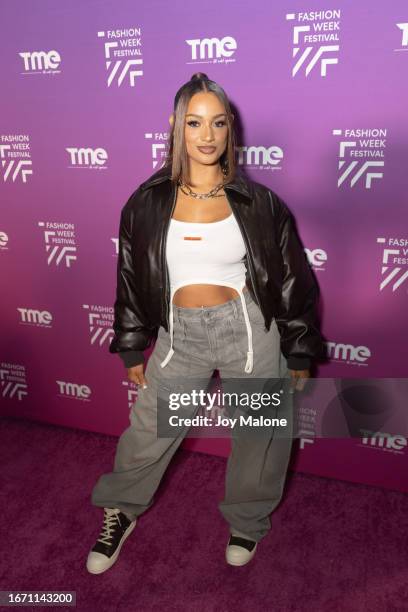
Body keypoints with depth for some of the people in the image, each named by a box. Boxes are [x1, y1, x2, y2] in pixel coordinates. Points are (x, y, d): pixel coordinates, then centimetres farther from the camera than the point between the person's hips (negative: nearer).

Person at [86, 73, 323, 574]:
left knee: (258, 437, 13)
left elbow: (294, 281, 1)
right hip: (179, 334, 1)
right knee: (147, 433, 11)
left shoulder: (258, 203, -4)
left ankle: (247, 521, 43)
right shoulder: (147, 203, -1)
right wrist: (132, 350, 10)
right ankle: (120, 512, 41)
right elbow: (131, 278, 7)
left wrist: (300, 356, 3)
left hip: (250, 331, 0)